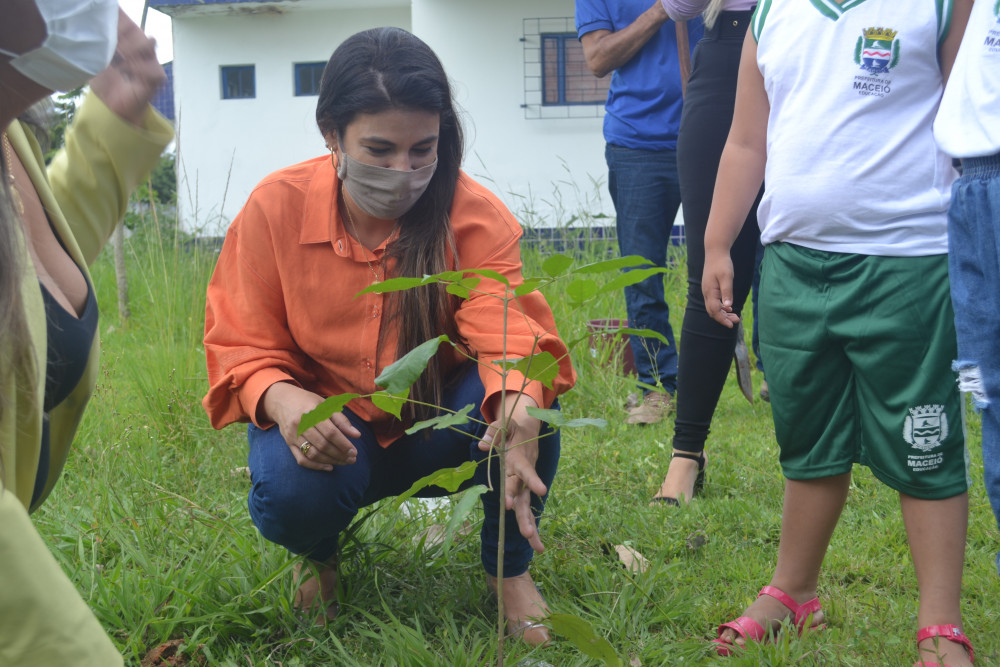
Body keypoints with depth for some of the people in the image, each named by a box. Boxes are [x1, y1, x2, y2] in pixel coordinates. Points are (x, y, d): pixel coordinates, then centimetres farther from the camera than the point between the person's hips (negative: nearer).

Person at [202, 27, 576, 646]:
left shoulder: (475, 213, -16)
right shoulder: (274, 209, -14)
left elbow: (507, 326, -28)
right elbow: (243, 346, -10)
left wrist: (518, 402, -54)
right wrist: (281, 399, -35)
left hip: (439, 424, 1)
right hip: (327, 429, 0)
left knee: (526, 401, -31)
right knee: (289, 494, -35)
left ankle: (511, 567, -3)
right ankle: (320, 552, 7)